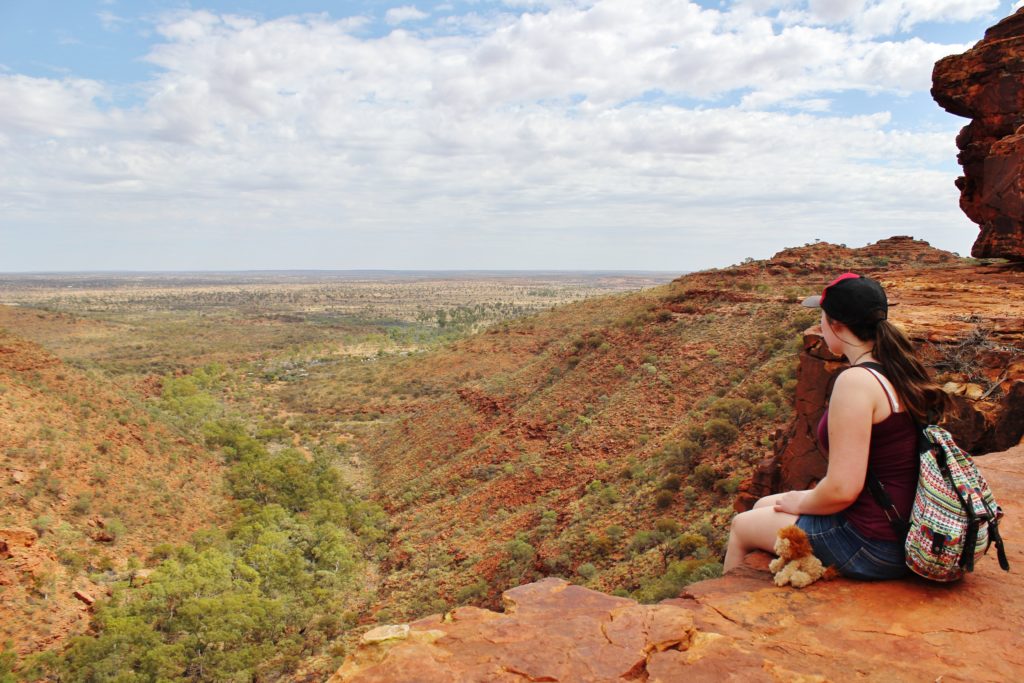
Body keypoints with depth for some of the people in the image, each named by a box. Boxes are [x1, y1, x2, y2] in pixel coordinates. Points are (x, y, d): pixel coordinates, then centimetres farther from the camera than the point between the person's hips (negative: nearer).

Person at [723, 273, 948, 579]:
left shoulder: (855, 381, -26)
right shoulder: (899, 371, 2)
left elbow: (842, 489, -28)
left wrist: (801, 502, -7)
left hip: (871, 546, -9)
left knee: (741, 526, 10)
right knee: (763, 506, 23)